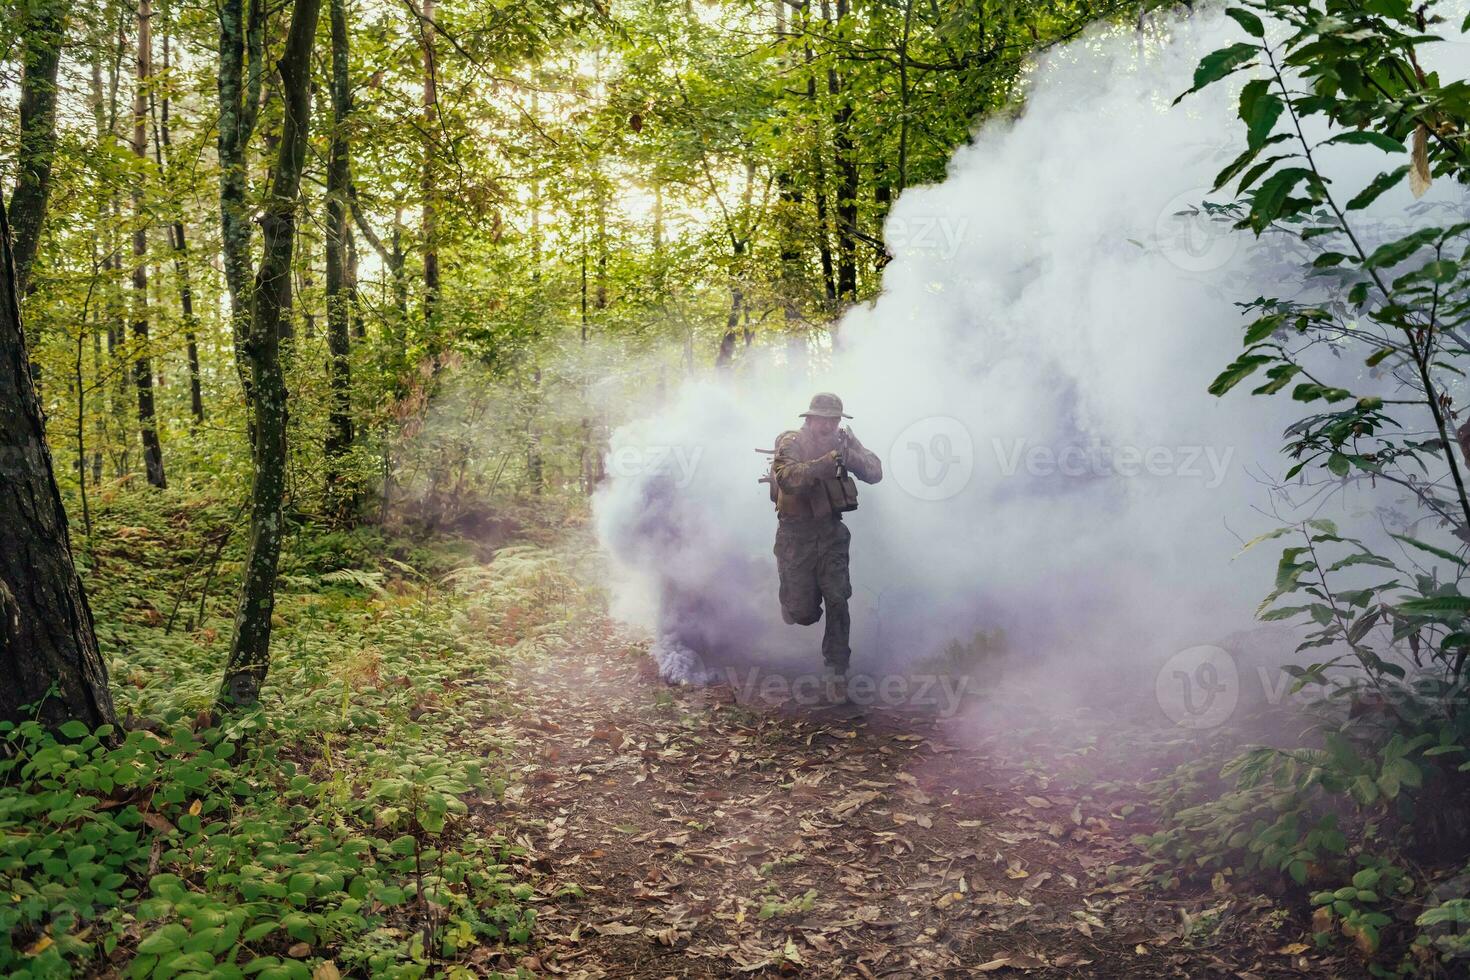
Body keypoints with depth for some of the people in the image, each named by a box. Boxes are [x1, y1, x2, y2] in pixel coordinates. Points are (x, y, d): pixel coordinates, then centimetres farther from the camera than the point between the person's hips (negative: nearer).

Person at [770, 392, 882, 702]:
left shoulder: (844, 440, 2)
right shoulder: (790, 442, -12)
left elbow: (875, 473, -5)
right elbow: (788, 479, -30)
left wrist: (848, 455, -23)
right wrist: (828, 461, -36)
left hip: (831, 531, 3)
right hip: (796, 534, -3)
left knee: (838, 601, -5)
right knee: (804, 613, 0)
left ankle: (835, 671, 6)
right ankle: (792, 598, 37)